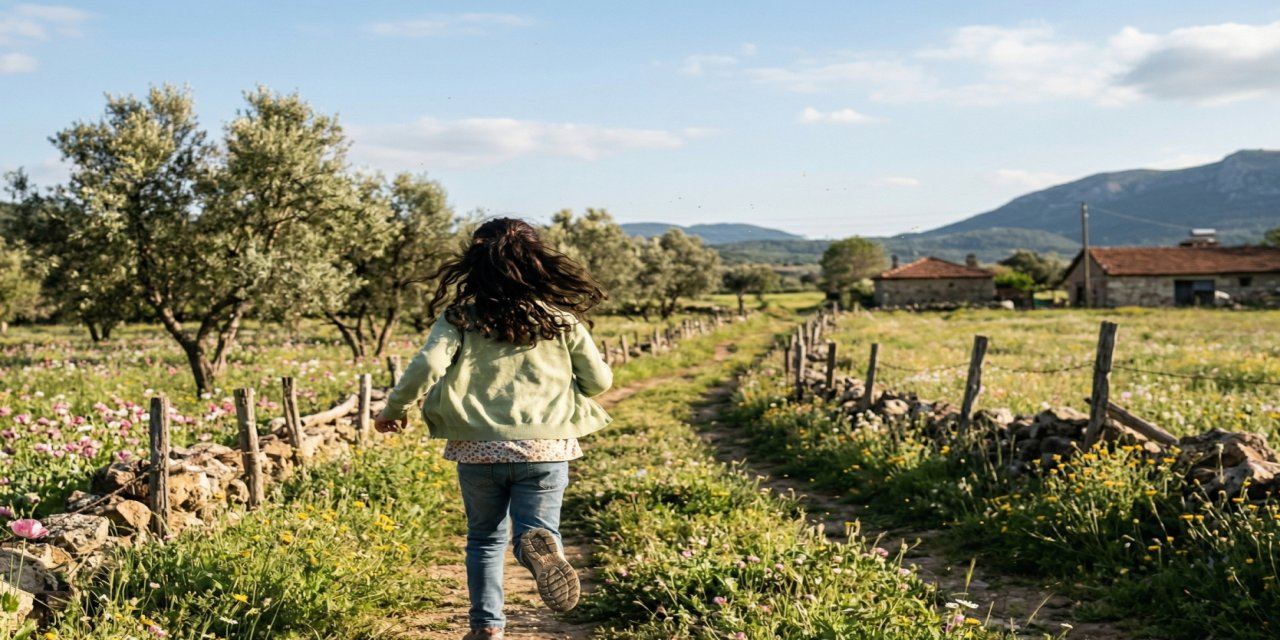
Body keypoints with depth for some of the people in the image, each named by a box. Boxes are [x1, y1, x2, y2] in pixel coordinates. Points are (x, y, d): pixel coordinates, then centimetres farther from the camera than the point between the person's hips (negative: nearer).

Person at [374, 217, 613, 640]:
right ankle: (541, 544, -29)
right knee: (535, 530, 6)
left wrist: (392, 410, 3)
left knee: (486, 540, 19)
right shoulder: (560, 318, 2)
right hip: (545, 448, 0)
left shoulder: (460, 318, -2)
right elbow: (599, 381, 6)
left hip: (479, 448, 1)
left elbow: (426, 368, -14)